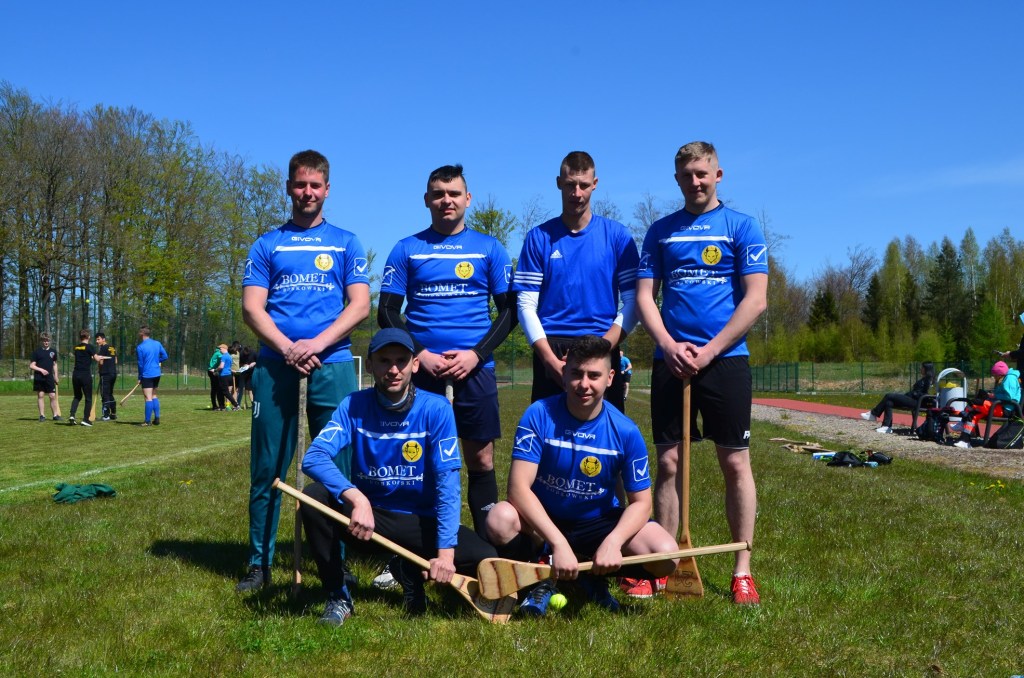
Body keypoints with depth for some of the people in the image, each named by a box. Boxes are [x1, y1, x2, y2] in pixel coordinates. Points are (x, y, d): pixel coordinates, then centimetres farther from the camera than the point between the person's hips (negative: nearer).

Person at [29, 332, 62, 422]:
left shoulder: (53, 351, 10)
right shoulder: (37, 352, 0)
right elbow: (31, 366, -2)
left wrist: (56, 375, 13)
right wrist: (41, 370, -16)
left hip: (49, 378, 2)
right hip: (39, 378, -2)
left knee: (53, 396, 0)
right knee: (40, 395, 1)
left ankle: (55, 415, 7)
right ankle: (42, 415, 7)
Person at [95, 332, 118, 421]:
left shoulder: (103, 348, -9)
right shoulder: (113, 348, 15)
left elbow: (101, 362, -12)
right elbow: (116, 361, 18)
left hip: (105, 374, -8)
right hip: (113, 373, 8)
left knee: (105, 394, -6)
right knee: (110, 394, 16)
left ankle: (106, 415, -8)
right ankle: (113, 414, 17)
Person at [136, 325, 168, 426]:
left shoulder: (140, 347, -11)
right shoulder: (157, 344, 4)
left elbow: (140, 364, -8)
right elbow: (165, 356, 7)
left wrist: (139, 378, 2)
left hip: (147, 375, -6)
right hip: (157, 373, 6)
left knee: (148, 398, -5)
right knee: (154, 396, 17)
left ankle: (147, 421, -4)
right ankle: (157, 418, 14)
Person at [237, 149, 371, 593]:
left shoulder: (346, 243, 13)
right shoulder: (267, 245, 14)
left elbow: (360, 306, 3)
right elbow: (251, 308, 5)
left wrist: (316, 343, -12)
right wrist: (287, 348, -12)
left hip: (332, 365, 0)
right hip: (275, 365, 1)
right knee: (267, 468, 2)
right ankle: (259, 563, 11)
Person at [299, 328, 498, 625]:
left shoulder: (436, 409, -13)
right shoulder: (354, 406, -9)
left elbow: (447, 484, -17)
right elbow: (313, 457, -22)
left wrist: (445, 553, -27)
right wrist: (357, 499, -38)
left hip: (421, 520, 0)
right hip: (367, 514, 1)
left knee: (486, 559, -23)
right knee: (314, 497, -28)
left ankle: (411, 573, 9)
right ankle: (338, 598, -8)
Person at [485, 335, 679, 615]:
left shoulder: (625, 432, -13)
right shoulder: (539, 415, -18)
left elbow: (640, 501, -9)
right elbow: (519, 487, -25)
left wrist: (613, 542, -30)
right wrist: (558, 543, -36)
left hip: (599, 523, 2)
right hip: (542, 519, -1)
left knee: (665, 555, -23)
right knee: (500, 519, -34)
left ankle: (594, 576, 7)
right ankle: (543, 577, -3)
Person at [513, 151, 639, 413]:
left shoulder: (617, 235, 5)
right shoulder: (539, 237, 5)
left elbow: (633, 302, 0)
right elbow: (527, 305, 0)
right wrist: (552, 360, -12)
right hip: (550, 353, 0)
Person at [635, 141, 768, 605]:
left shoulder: (742, 227, 2)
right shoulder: (660, 231, 12)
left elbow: (756, 300, -4)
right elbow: (645, 296, 8)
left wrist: (708, 351, -12)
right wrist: (670, 346, -9)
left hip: (725, 359, -2)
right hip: (670, 360, 3)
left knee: (735, 463, 1)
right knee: (668, 463, 4)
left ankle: (742, 570, 9)